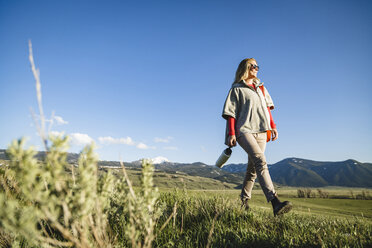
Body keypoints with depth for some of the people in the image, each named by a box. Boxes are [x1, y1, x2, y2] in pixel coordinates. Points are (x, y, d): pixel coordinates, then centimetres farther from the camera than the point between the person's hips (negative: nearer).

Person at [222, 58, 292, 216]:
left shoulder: (261, 87, 24)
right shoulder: (237, 89, 5)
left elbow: (267, 108, 25)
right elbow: (231, 113, -1)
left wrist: (273, 126, 14)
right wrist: (231, 134, -11)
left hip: (261, 131, 6)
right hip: (244, 130, -6)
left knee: (253, 168, 6)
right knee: (260, 161, -24)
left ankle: (244, 200, 20)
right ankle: (275, 202, -33)